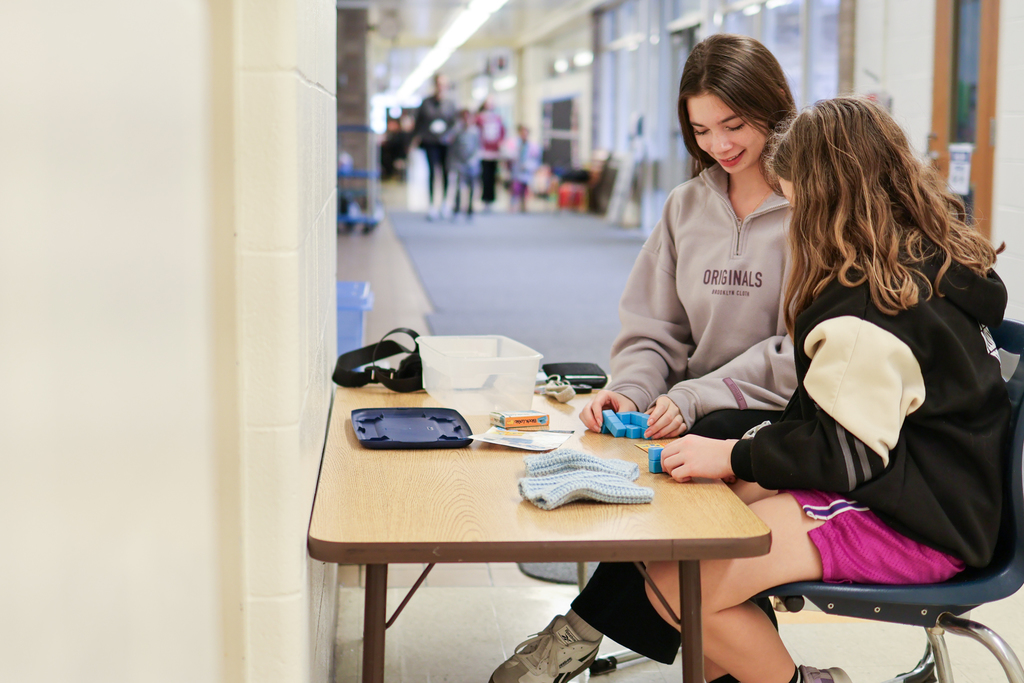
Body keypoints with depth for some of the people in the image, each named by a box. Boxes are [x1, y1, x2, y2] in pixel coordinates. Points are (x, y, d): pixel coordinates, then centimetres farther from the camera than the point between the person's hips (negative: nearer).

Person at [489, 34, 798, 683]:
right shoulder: (688, 206, 14)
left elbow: (805, 351, -12)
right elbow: (653, 330, 14)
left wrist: (694, 398, -21)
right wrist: (631, 390, -8)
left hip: (785, 414, -5)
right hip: (699, 411, 5)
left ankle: (587, 626, -18)